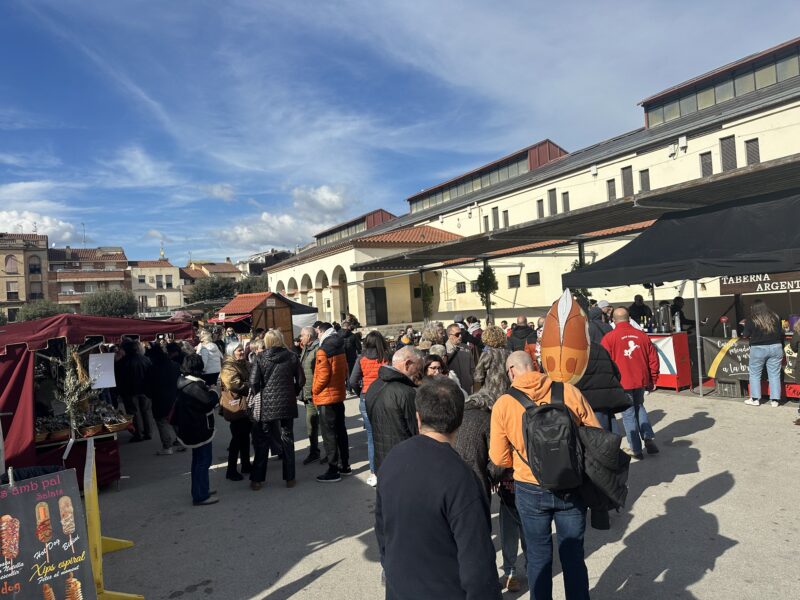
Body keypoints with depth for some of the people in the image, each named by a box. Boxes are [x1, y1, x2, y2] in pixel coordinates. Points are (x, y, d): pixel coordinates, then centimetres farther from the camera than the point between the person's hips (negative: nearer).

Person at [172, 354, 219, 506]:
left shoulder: (185, 383, 5)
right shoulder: (194, 386, -25)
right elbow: (210, 401, -30)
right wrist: (214, 392, -9)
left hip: (191, 428, 10)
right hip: (199, 429, -10)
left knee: (198, 459, 21)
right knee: (203, 461, 0)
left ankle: (200, 489, 33)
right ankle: (201, 496, 7)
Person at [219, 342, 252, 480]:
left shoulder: (245, 364, 13)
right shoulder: (228, 367, -14)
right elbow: (236, 385, -27)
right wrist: (251, 386, -17)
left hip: (247, 406, 9)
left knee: (245, 435, 16)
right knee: (237, 438, -5)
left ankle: (246, 465, 28)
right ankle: (231, 470, 3)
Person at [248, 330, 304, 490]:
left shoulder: (261, 358, -6)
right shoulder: (292, 357, -1)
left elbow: (253, 381, -11)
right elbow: (301, 380, 1)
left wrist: (258, 394, 8)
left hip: (266, 405, -1)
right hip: (287, 404, 1)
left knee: (262, 443, 11)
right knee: (287, 441, 12)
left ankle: (257, 480, 17)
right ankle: (289, 478, 17)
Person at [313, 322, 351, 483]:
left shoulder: (323, 351, -16)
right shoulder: (340, 348, 8)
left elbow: (323, 375, -21)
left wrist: (314, 390, -7)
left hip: (326, 398, -8)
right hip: (339, 395, 8)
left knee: (329, 434, -2)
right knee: (340, 431, 15)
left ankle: (333, 471, 3)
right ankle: (344, 465, 24)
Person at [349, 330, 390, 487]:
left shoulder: (362, 359, -1)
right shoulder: (387, 358, -4)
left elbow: (353, 381, -4)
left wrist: (361, 394, 11)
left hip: (366, 399, 1)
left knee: (371, 437, 7)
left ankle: (374, 474, 13)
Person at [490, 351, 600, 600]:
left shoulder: (503, 404, -12)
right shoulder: (569, 391, -10)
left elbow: (499, 457, -6)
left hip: (531, 490, -1)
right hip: (572, 486, 1)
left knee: (538, 556, 18)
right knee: (573, 554, 18)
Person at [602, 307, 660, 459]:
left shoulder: (609, 337, -9)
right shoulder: (641, 335, 4)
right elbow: (653, 359, 8)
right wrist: (652, 380, 17)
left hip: (622, 382, -4)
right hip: (641, 380, 4)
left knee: (628, 413, 6)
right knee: (639, 407, 25)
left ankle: (636, 449, 9)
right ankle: (649, 438, 14)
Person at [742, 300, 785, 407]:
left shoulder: (751, 320, -8)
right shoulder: (775, 318, 4)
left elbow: (745, 335, -1)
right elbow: (781, 332, 11)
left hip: (758, 349, -3)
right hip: (776, 348, 4)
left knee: (755, 374, 8)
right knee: (774, 375, 8)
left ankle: (755, 399, 10)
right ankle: (775, 400, 10)